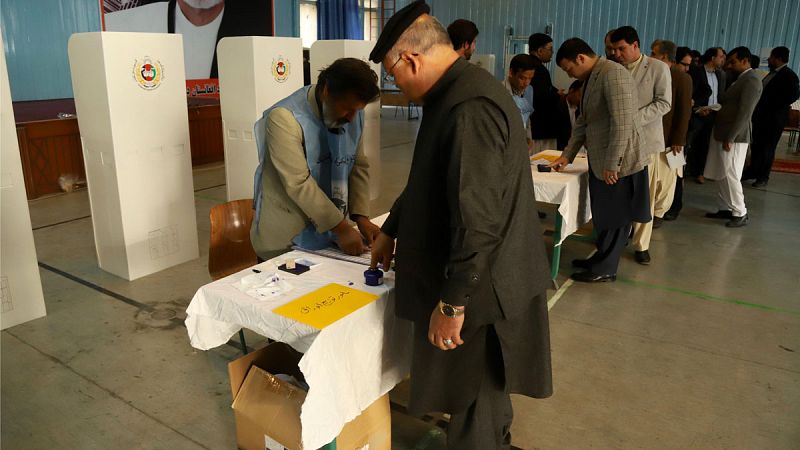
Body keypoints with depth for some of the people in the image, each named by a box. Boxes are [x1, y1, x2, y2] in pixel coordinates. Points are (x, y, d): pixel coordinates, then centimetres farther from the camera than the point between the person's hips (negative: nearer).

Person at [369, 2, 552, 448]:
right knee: (480, 391, 27)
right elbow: (429, 183, 21)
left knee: (473, 400, 10)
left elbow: (477, 220, -29)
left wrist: (451, 304, -21)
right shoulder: (457, 93, 10)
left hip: (479, 289, -10)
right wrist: (390, 231, 27)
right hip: (478, 278, 10)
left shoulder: (470, 107, -25)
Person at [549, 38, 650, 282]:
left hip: (618, 161, -9)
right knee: (604, 215, 18)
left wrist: (612, 164, -22)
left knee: (614, 217, 5)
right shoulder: (591, 78, 12)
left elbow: (622, 124, -23)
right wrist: (567, 156, 15)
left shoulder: (614, 75, -18)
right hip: (600, 160, 9)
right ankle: (601, 258, 32)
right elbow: (583, 121, 18)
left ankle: (605, 269, 17)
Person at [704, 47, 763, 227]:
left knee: (730, 176, -3)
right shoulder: (741, 79, 15)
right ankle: (726, 208, 23)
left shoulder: (751, 80, -15)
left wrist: (730, 138, -21)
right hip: (723, 133, 9)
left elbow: (745, 113, -20)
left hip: (734, 136, -9)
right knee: (722, 175, 13)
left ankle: (740, 213, 8)